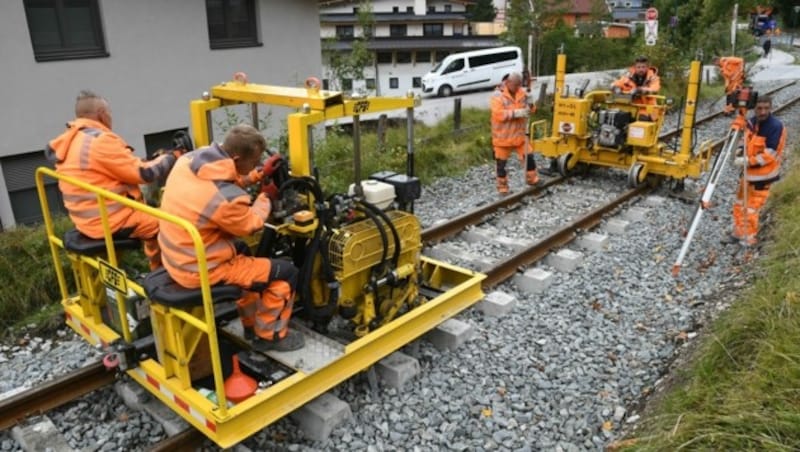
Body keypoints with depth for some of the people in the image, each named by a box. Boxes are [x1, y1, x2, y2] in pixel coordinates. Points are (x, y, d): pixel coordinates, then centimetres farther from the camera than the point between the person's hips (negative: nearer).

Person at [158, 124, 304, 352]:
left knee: (241, 250, 33)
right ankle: (269, 335, 21)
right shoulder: (227, 199, -31)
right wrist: (265, 196, 5)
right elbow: (251, 226, -10)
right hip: (201, 270, -9)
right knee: (286, 272, -1)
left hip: (177, 258, 9)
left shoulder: (188, 160, -7)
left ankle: (251, 324, 42)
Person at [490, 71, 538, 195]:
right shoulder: (498, 95, -16)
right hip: (502, 136, -5)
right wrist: (517, 113, -31)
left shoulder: (522, 93, 3)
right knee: (501, 162, 5)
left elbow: (527, 111, 11)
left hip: (519, 134, 5)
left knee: (528, 156, 8)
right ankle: (502, 187, 20)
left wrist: (530, 107, -13)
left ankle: (533, 180, 28)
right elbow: (498, 114, -26)